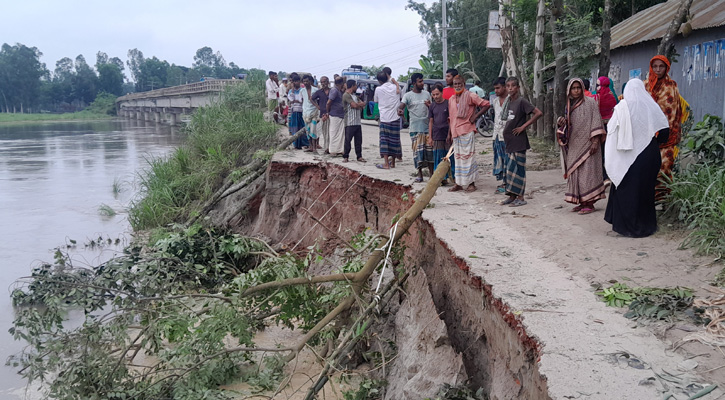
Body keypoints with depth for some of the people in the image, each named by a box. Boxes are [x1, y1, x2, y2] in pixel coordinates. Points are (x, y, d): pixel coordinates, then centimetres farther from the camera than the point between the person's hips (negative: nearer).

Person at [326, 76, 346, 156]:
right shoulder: (334, 91, -15)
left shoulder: (340, 91, 14)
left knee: (341, 134, 10)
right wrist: (328, 112, -6)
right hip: (335, 116, -9)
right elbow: (328, 102, -17)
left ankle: (338, 150, 16)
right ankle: (333, 151, 5)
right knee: (334, 134, -2)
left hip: (341, 115, 9)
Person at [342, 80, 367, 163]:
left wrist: (358, 105, -7)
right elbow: (354, 105, -17)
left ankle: (359, 156, 12)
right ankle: (345, 156, 4)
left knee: (358, 140, 7)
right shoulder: (346, 95, -8)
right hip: (350, 122, -8)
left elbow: (362, 106, 13)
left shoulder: (355, 95, 20)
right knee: (348, 140, -2)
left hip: (357, 121, 8)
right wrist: (361, 104, 3)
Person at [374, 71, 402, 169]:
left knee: (384, 140, 2)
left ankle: (386, 163, -5)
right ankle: (393, 162, 17)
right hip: (395, 118, 3)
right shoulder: (396, 87, 2)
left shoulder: (378, 89, -6)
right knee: (394, 140, 9)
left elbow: (375, 100, 11)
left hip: (384, 118, -3)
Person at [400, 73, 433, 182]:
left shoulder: (427, 94, 11)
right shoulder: (408, 95, -1)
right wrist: (400, 110, -40)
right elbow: (401, 106, -16)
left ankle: (431, 173, 12)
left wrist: (429, 105, -7)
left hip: (427, 126, 3)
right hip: (415, 128, -3)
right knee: (418, 150, -2)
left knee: (429, 150, 3)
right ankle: (420, 174, 8)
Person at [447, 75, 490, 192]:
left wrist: (475, 116, -11)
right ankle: (458, 183, 13)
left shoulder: (470, 96, -4)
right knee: (458, 158, 8)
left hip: (467, 131, -6)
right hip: (456, 132, 6)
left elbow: (486, 104, -7)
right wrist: (451, 134, 17)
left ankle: (471, 183, 4)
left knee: (468, 156, -3)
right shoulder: (451, 99, 14)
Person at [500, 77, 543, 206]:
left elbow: (538, 113, -19)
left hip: (519, 141, -8)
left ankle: (520, 198, 2)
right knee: (510, 168, 10)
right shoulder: (508, 102, 11)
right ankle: (512, 196, 18)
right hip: (509, 141, 8)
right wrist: (506, 130, 9)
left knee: (518, 168, -4)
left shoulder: (521, 101, -12)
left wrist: (524, 126, -16)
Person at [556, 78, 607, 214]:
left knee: (587, 172, -7)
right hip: (574, 145, 7)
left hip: (586, 143, -6)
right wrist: (562, 123, -3)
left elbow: (596, 121, -10)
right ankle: (581, 202, 13)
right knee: (575, 172, 6)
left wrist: (595, 141, -17)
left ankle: (589, 204, -4)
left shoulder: (590, 102, -5)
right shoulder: (569, 105, 13)